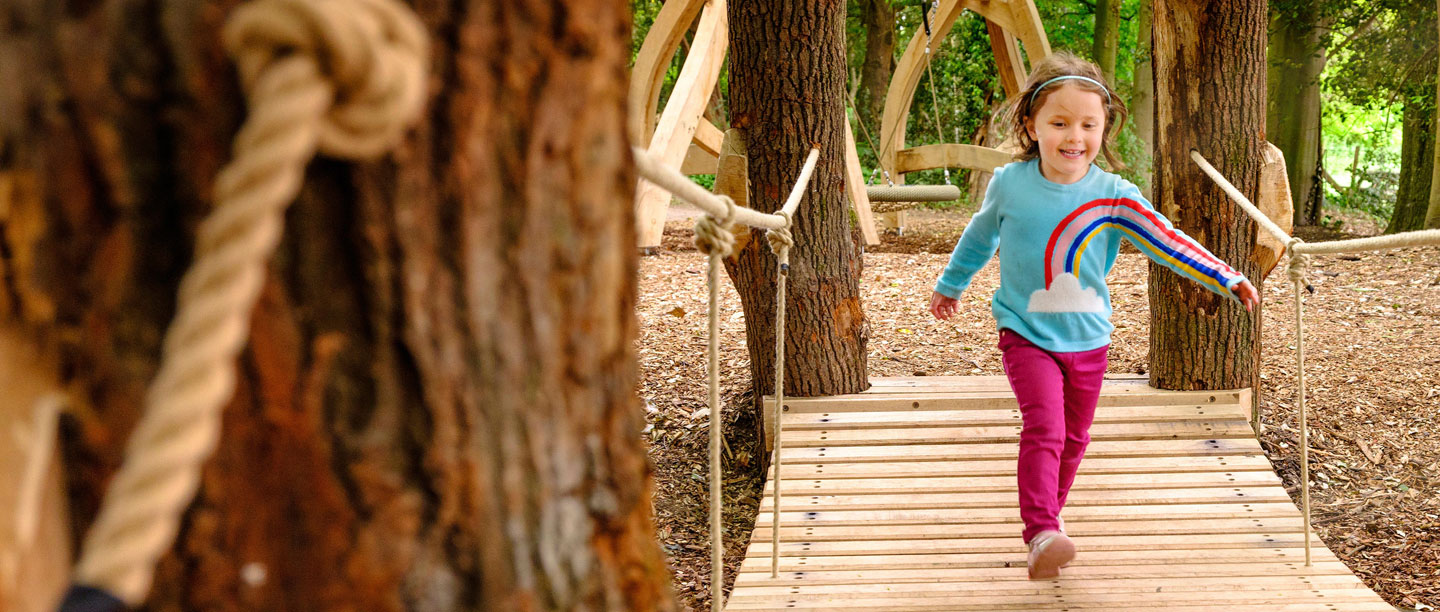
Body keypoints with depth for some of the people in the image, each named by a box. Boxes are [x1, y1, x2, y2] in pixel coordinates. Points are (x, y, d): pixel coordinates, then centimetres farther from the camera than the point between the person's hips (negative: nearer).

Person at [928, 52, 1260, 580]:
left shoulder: (1113, 195, -9)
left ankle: (1047, 514, 35)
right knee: (1044, 428, -20)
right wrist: (950, 286, 26)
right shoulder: (1009, 184, -6)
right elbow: (979, 237, 12)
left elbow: (1167, 241, -14)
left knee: (1073, 438, 14)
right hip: (1027, 335, -2)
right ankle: (1040, 534, -25)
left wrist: (1227, 280, -24)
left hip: (1088, 339, 2)